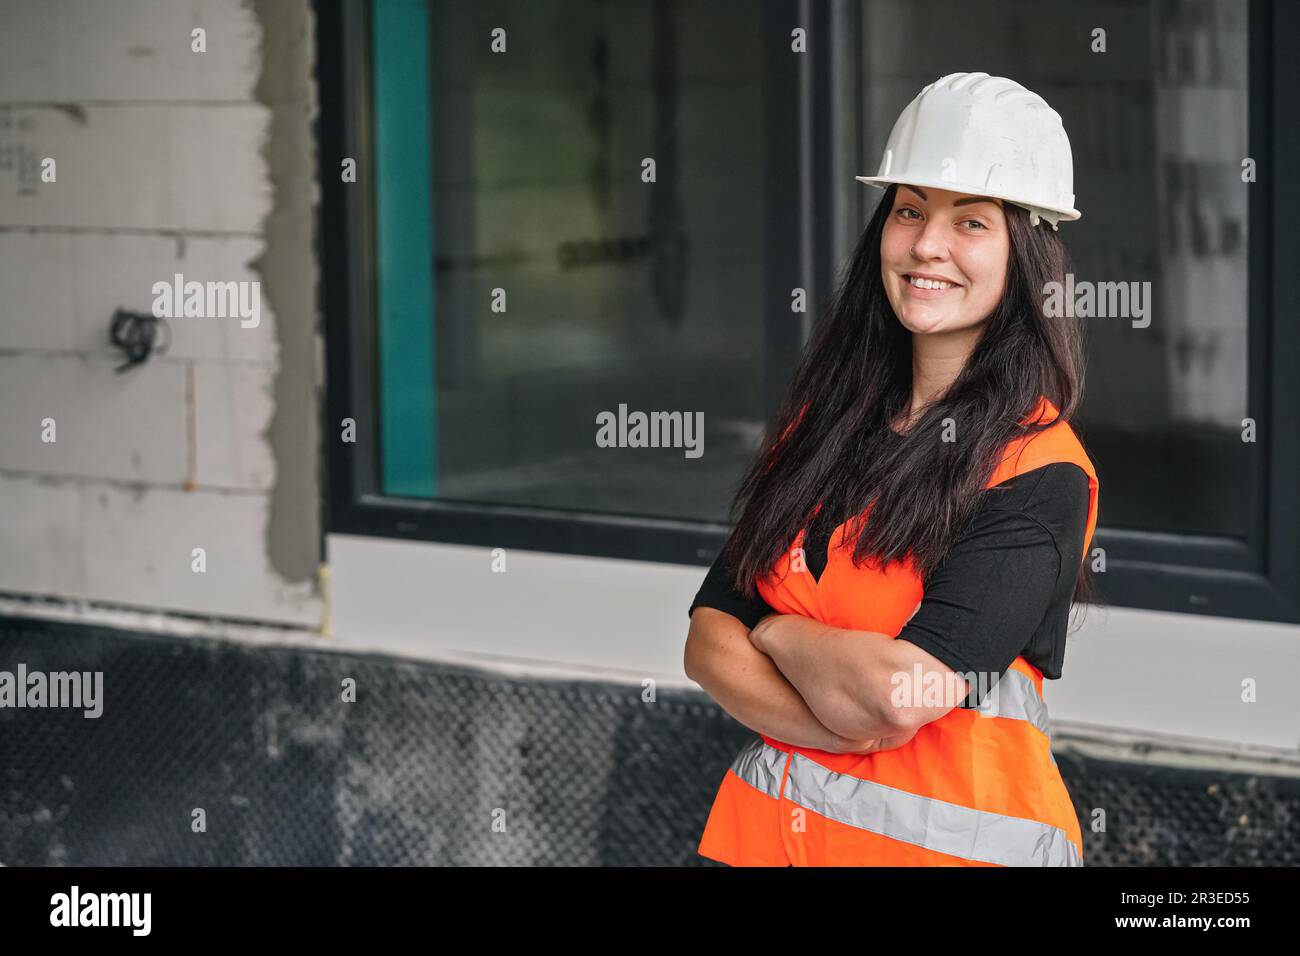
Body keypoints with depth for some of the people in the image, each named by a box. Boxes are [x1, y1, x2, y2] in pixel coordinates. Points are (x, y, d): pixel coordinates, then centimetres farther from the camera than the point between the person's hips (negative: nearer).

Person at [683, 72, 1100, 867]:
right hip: (771, 821, 5)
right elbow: (709, 642, -3)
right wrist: (835, 722, -20)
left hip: (954, 832, -5)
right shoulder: (821, 422, 4)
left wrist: (776, 630, -5)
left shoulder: (1040, 471, -14)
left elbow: (903, 692, -23)